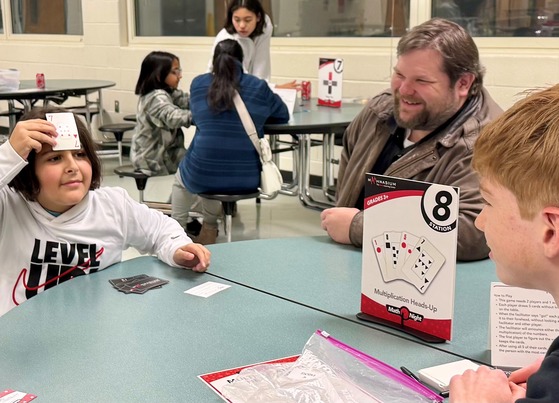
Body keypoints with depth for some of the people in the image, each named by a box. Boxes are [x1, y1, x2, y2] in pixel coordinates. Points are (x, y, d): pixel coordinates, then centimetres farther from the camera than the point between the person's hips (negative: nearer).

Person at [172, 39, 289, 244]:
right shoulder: (259, 87, 1)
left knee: (180, 178, 35)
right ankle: (209, 227, 44)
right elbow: (283, 115, 15)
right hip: (247, 179, 1)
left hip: (203, 177, -1)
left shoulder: (198, 84, 3)